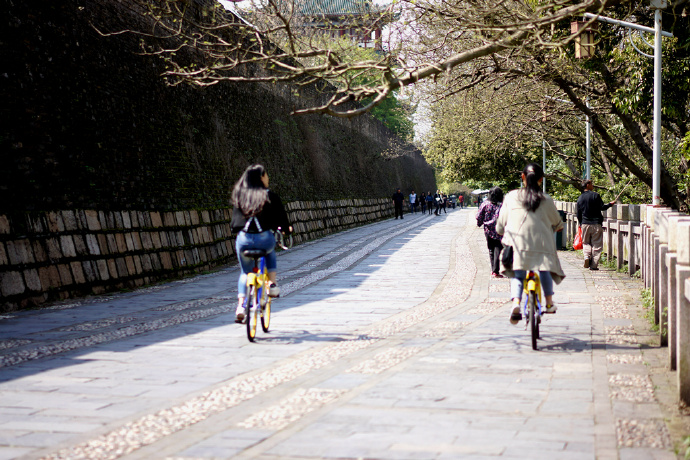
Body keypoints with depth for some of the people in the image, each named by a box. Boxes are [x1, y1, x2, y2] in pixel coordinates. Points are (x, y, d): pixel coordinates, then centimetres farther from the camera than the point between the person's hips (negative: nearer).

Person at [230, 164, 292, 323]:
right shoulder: (269, 196, 1)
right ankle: (272, 284, 23)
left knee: (245, 272, 20)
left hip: (243, 239, 2)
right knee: (270, 252, 34)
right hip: (264, 238, -2)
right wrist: (286, 228, 25)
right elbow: (280, 216, 6)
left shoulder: (239, 195, 11)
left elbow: (235, 219, 15)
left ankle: (241, 305, 6)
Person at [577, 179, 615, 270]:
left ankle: (586, 256, -12)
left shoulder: (580, 198, 7)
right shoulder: (595, 195, -7)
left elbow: (578, 214, 12)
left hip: (585, 224, 4)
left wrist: (580, 224, 24)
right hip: (596, 224, -4)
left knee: (586, 243, 16)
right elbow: (602, 207, -7)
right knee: (597, 245, 3)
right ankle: (594, 265, 0)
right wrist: (610, 204, 11)